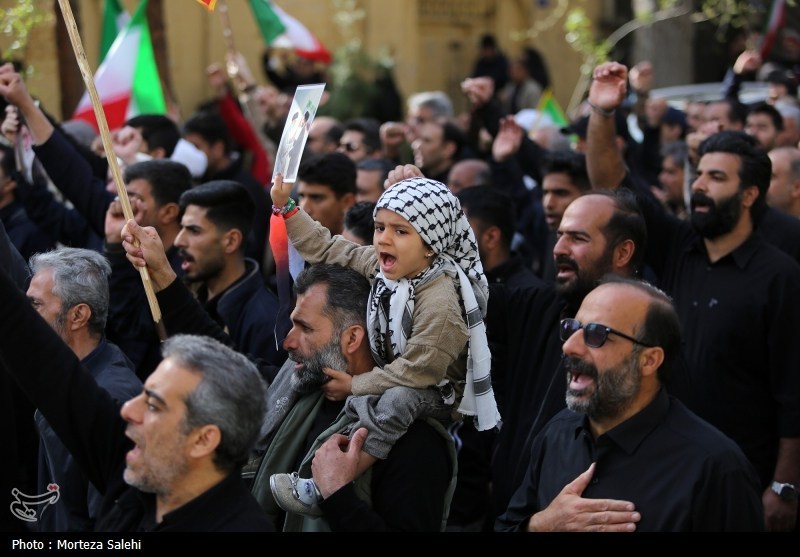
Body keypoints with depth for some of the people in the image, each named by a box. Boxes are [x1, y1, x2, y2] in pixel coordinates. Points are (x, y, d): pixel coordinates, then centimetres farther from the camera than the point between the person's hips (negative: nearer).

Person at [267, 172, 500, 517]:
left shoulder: (440, 302, -31)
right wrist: (286, 206, -4)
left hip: (437, 395, -10)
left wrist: (354, 385, -20)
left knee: (397, 399, -37)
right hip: (393, 379, 10)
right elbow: (327, 249, 3)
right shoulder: (384, 265, -7)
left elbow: (418, 371, -28)